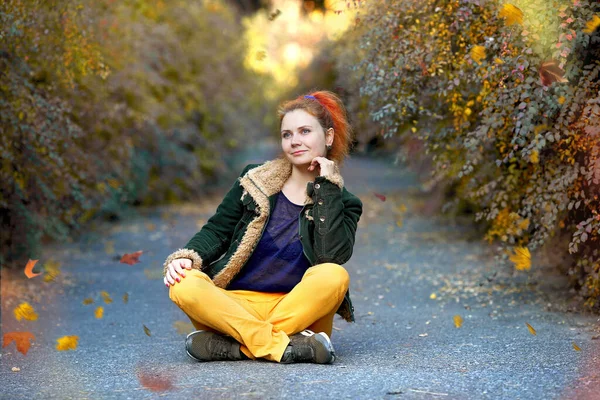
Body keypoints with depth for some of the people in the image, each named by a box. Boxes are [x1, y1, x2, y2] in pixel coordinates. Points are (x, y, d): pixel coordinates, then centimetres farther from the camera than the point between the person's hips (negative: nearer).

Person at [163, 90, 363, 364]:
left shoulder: (342, 203, 6)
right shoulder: (255, 181, 11)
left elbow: (333, 256, -12)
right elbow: (216, 230, 12)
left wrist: (327, 188, -9)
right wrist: (187, 257, -8)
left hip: (297, 309, -1)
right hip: (235, 305, 1)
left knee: (335, 276, -32)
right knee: (185, 285, -28)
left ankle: (235, 346, -32)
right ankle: (283, 347, -35)